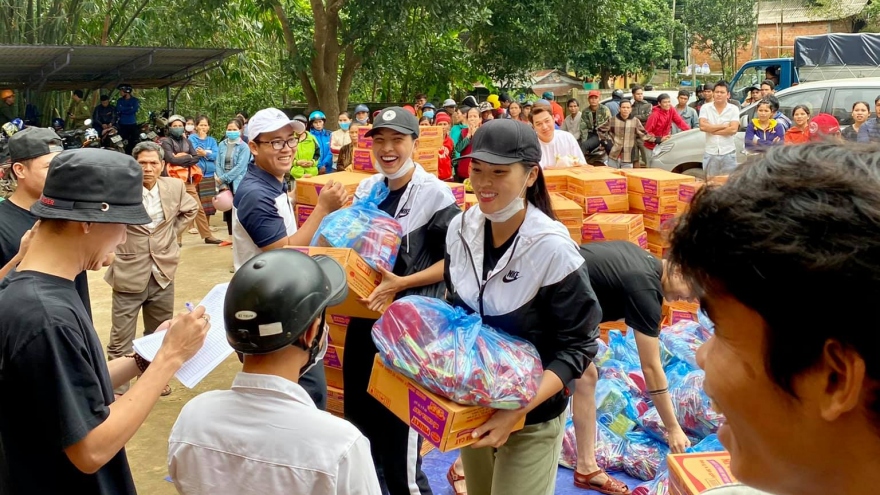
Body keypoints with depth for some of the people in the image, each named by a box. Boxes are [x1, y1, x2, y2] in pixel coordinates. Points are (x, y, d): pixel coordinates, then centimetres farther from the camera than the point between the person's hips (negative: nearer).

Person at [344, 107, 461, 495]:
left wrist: (401, 284, -22)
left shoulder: (434, 194, -13)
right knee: (359, 413, 18)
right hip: (364, 317, 7)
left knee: (399, 426, 2)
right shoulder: (367, 189, 5)